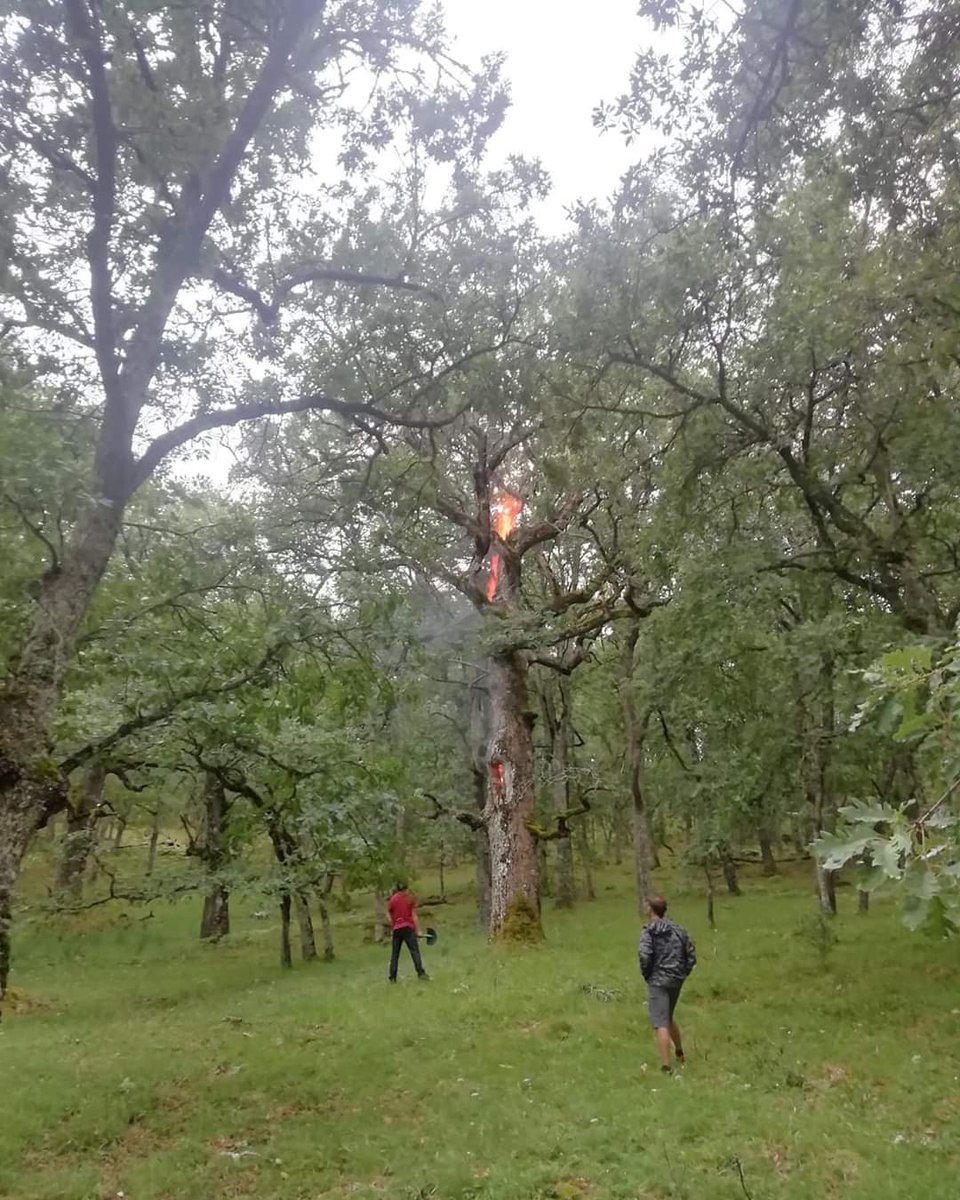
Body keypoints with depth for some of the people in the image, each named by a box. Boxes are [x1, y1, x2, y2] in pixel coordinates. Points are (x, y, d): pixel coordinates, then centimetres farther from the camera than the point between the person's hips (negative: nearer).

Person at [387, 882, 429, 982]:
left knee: (395, 954, 8)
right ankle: (421, 973, -15)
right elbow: (414, 916, -1)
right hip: (408, 927, -2)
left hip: (396, 929, 2)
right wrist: (418, 930, -1)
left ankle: (392, 977, 7)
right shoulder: (410, 898, 5)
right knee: (414, 951, -5)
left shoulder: (392, 900, 10)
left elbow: (390, 917, 9)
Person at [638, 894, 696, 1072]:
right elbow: (691, 956, 6)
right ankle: (680, 1054, 39)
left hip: (658, 982, -6)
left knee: (660, 1024, -4)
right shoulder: (679, 929, 6)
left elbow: (645, 957, -21)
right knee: (669, 1018, 26)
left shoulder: (649, 931, -11)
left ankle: (666, 1066, -8)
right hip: (676, 981, 7)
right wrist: (682, 974, 13)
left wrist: (646, 974, -4)